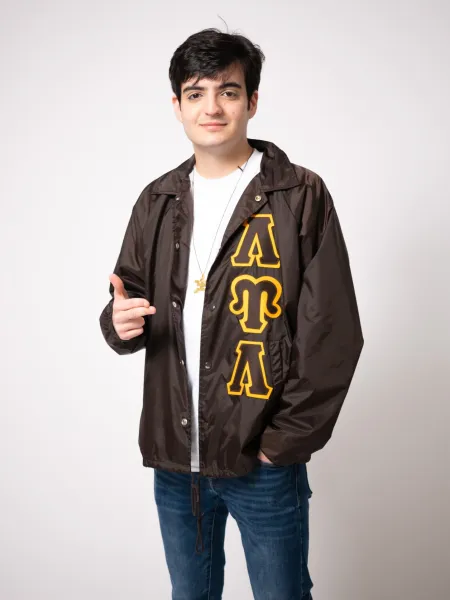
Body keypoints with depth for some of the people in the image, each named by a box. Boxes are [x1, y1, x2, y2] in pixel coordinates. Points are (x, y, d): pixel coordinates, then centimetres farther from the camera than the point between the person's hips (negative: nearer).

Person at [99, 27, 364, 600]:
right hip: (172, 456, 4)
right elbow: (129, 298, 13)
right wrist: (120, 321, -10)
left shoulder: (300, 196, -7)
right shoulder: (158, 201, 7)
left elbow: (332, 335, -9)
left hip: (263, 462, -4)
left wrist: (286, 440, -11)